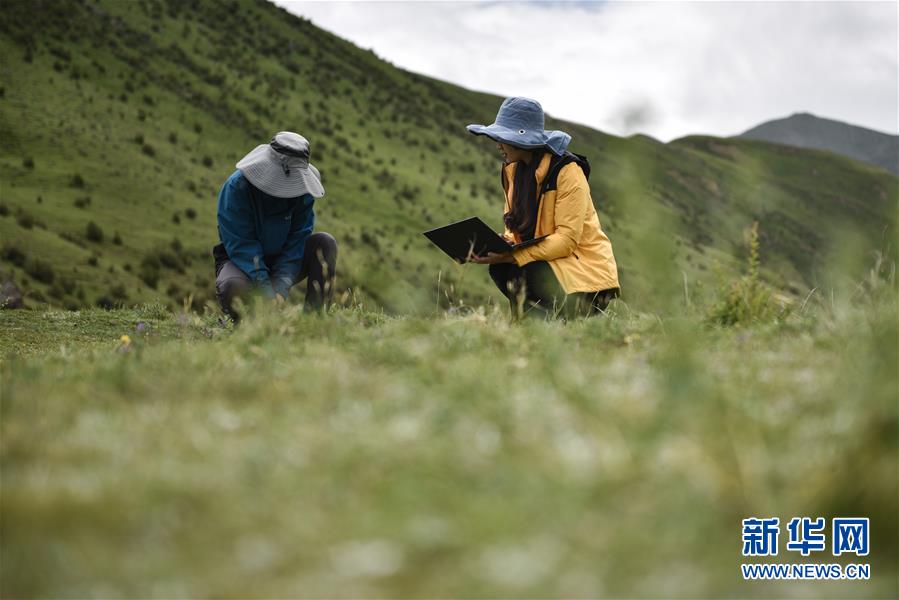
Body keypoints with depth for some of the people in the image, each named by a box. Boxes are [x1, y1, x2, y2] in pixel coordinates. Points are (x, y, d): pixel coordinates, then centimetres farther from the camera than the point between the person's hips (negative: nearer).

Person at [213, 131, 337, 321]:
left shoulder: (301, 187, -12)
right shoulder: (237, 186, -22)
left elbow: (297, 240, -14)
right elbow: (240, 245, -25)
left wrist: (281, 287, -28)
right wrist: (267, 291, -34)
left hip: (283, 260, 4)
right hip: (242, 260, -4)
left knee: (325, 242, -19)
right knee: (231, 286, -38)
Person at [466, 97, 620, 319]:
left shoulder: (567, 171, -17)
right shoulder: (513, 169, 5)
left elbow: (567, 239, -23)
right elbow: (515, 227, 10)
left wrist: (511, 256, -32)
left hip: (586, 267, -6)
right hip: (546, 261, 6)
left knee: (516, 271, -31)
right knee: (499, 268, -23)